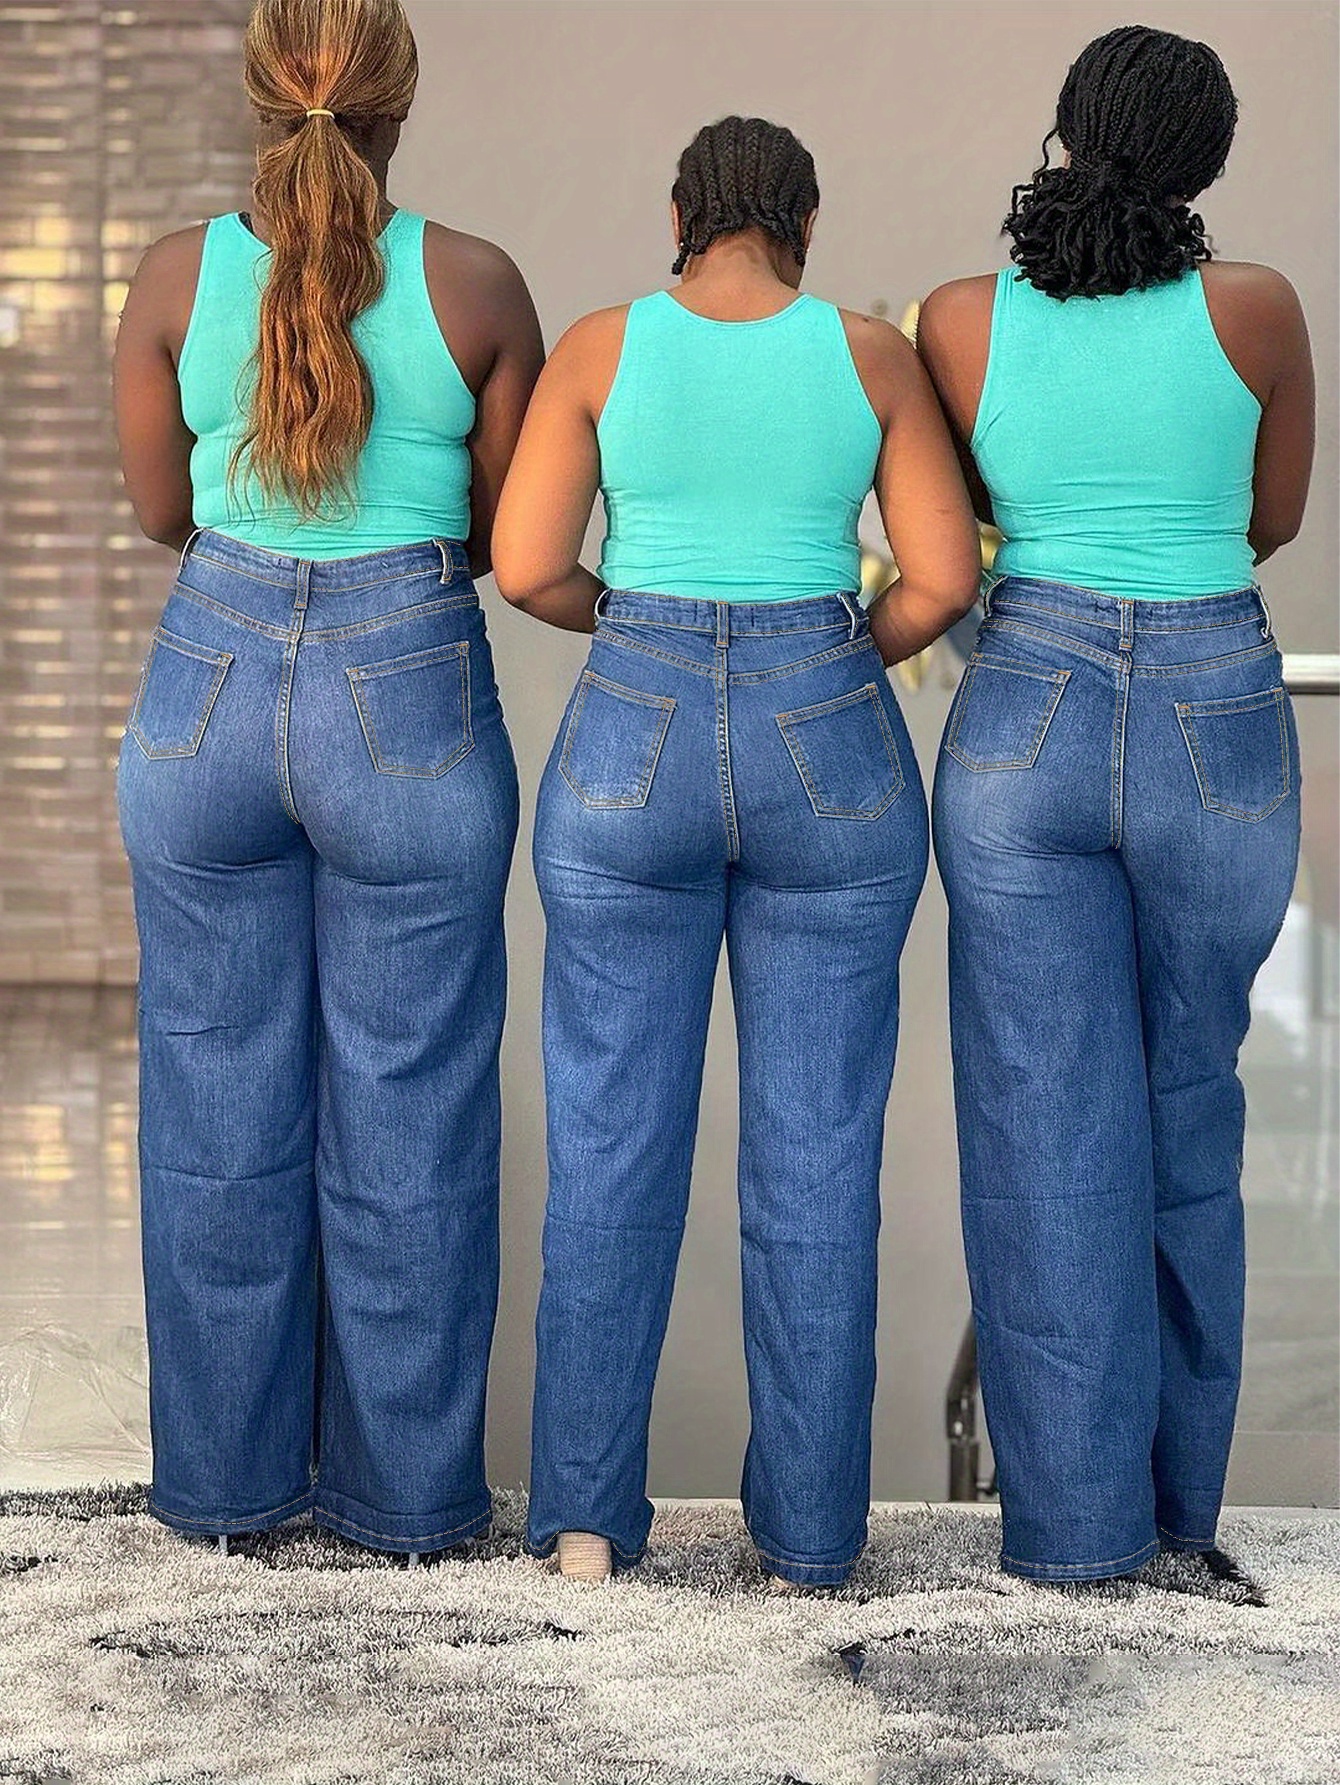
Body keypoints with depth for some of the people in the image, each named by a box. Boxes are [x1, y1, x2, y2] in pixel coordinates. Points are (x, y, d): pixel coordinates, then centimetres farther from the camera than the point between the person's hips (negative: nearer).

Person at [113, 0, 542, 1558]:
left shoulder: (176, 276, -3)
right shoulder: (476, 284, -6)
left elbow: (162, 509, 8)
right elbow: (510, 532, 3)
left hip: (211, 687, 2)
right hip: (412, 704, -1)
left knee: (221, 1097, 13)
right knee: (405, 1114, 9)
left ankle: (227, 1472, 24)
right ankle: (406, 1486, 20)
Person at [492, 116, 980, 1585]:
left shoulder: (598, 348, -1)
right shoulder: (871, 354, 1)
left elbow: (525, 569, -4)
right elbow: (945, 579, -1)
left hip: (631, 756, 0)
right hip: (828, 758, 0)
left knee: (610, 1143, 8)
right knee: (815, 1152, 7)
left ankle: (586, 1511, 9)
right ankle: (809, 1527, 13)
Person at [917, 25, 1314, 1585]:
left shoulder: (960, 320, -3)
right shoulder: (1257, 309, -5)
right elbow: (1271, 521, 10)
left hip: (1027, 726, 0)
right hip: (1217, 736, 1)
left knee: (1048, 1122, 7)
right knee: (1185, 1101, 17)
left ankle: (1077, 1509, 8)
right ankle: (1178, 1479, 26)